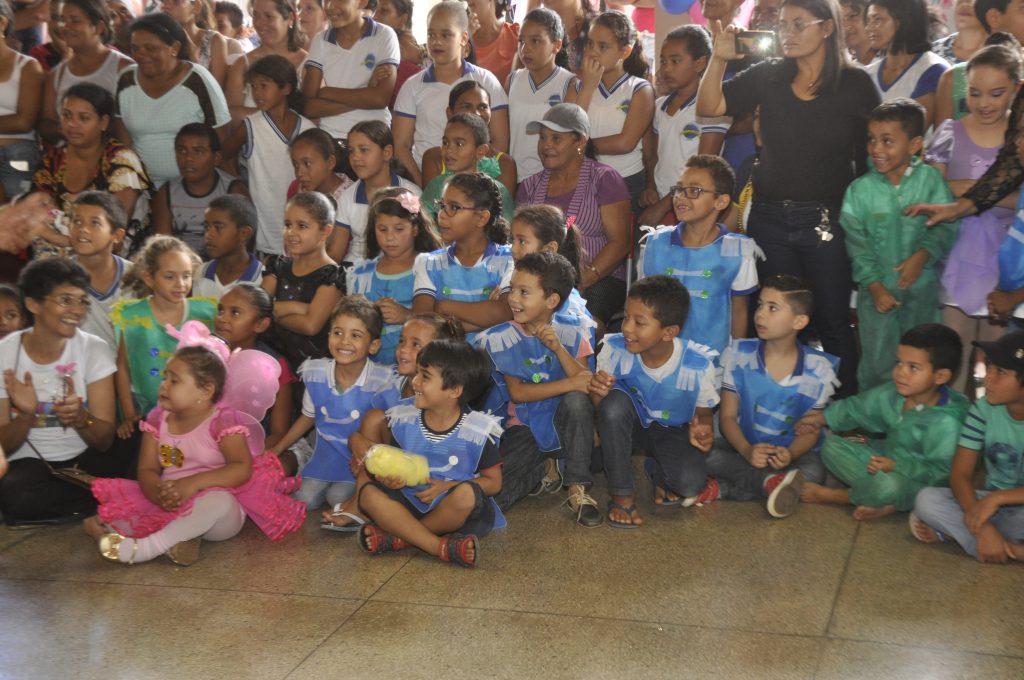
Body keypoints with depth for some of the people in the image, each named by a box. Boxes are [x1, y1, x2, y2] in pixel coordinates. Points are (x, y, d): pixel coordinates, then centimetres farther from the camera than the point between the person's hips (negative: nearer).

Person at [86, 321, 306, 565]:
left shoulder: (223, 420, -10)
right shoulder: (158, 418, 6)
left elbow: (242, 469, -21)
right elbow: (147, 469, 1)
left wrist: (193, 483, -30)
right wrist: (158, 493, -22)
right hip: (170, 508, 6)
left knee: (219, 501, -38)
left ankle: (145, 547, -38)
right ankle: (176, 538, -27)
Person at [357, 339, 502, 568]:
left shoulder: (478, 430, -9)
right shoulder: (403, 419, 2)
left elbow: (493, 482, -5)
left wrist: (446, 487, -17)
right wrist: (388, 476, -15)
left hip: (455, 509, -3)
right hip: (412, 502, 4)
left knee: (466, 494, -37)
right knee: (369, 493, -23)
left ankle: (398, 537, -21)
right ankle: (442, 547, -34)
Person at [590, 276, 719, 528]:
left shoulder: (698, 365, -25)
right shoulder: (615, 349, -23)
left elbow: (704, 412, -8)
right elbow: (602, 408, -12)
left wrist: (701, 429, -33)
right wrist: (598, 392, -37)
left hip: (672, 431, 0)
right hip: (631, 424, 1)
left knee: (690, 483, -30)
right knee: (615, 400, -35)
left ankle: (659, 474, 12)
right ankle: (621, 494, -18)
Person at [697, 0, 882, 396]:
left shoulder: (855, 84, -3)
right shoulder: (767, 77, 4)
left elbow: (872, 156, 0)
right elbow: (709, 108, 0)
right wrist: (720, 59, -14)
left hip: (828, 221, -3)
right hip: (770, 218, 3)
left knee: (833, 324, 5)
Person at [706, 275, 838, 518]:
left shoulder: (818, 370, -7)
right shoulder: (739, 355, -4)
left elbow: (810, 430, -6)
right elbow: (727, 416, -6)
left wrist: (790, 454, -30)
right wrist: (746, 450, -26)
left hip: (790, 452, 0)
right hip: (744, 447, 1)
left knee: (814, 471, -34)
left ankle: (719, 489, -31)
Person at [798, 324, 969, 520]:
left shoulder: (946, 422, -29)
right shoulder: (892, 394, -7)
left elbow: (940, 471, -26)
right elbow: (857, 407, 10)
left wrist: (896, 466, -29)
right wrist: (822, 418, 5)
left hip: (918, 481, -8)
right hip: (889, 461, 8)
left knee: (889, 485, -41)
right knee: (832, 444, 2)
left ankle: (832, 496, -9)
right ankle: (884, 501, -15)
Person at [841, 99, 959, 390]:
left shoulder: (929, 179, -8)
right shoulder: (860, 189, -8)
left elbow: (945, 227, -9)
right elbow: (857, 243, -7)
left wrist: (923, 255, -25)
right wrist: (874, 285, -13)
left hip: (922, 288, 1)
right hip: (878, 289, 0)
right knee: (877, 365, 6)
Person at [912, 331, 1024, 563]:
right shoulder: (983, 409, -7)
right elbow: (960, 475, -11)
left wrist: (997, 498, -29)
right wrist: (982, 527, -27)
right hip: (991, 504, 4)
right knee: (927, 499, -24)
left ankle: (950, 531, -20)